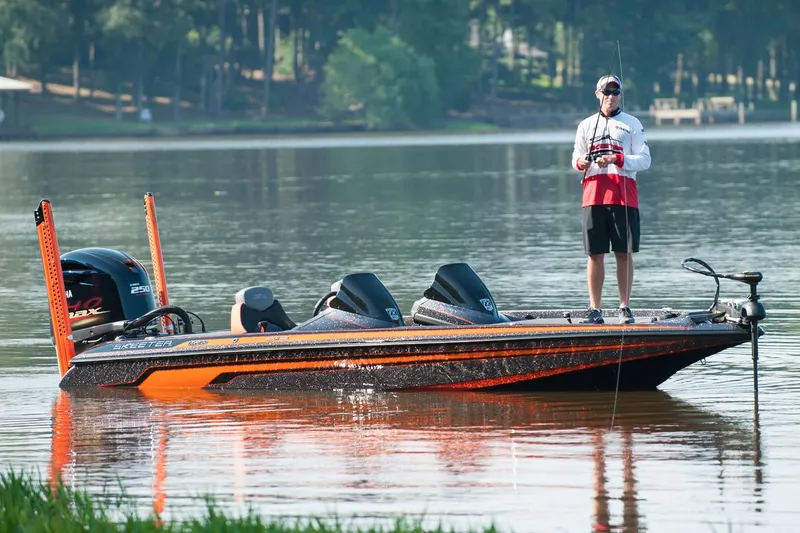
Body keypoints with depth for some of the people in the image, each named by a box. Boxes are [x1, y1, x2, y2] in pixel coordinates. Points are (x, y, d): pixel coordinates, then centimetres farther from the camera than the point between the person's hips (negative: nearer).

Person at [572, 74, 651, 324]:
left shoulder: (631, 124, 9)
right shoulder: (586, 125, 17)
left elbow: (644, 160, 2)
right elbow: (576, 158, 19)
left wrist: (616, 159, -12)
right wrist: (580, 162, -5)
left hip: (623, 196, -2)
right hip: (594, 194, 2)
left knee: (624, 254, -2)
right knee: (595, 254, 0)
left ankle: (625, 308, 3)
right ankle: (595, 310, 3)